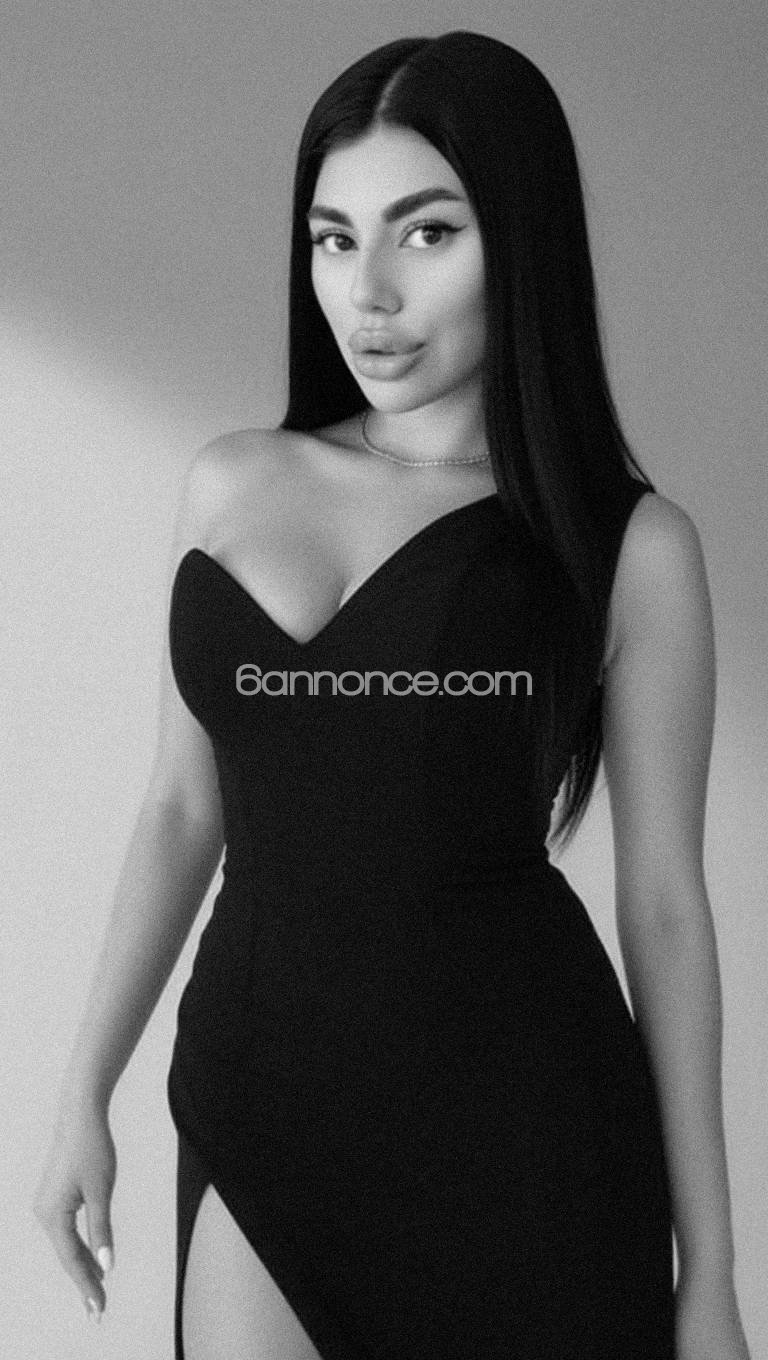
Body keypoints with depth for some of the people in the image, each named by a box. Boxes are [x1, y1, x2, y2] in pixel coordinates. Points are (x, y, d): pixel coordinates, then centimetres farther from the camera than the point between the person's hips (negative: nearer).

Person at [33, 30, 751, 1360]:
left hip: (521, 1115, -2)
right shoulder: (231, 485, 5)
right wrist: (85, 1089, 10)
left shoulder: (631, 544, -3)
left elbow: (663, 903, -1)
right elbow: (183, 808, 11)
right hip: (260, 1097, 3)